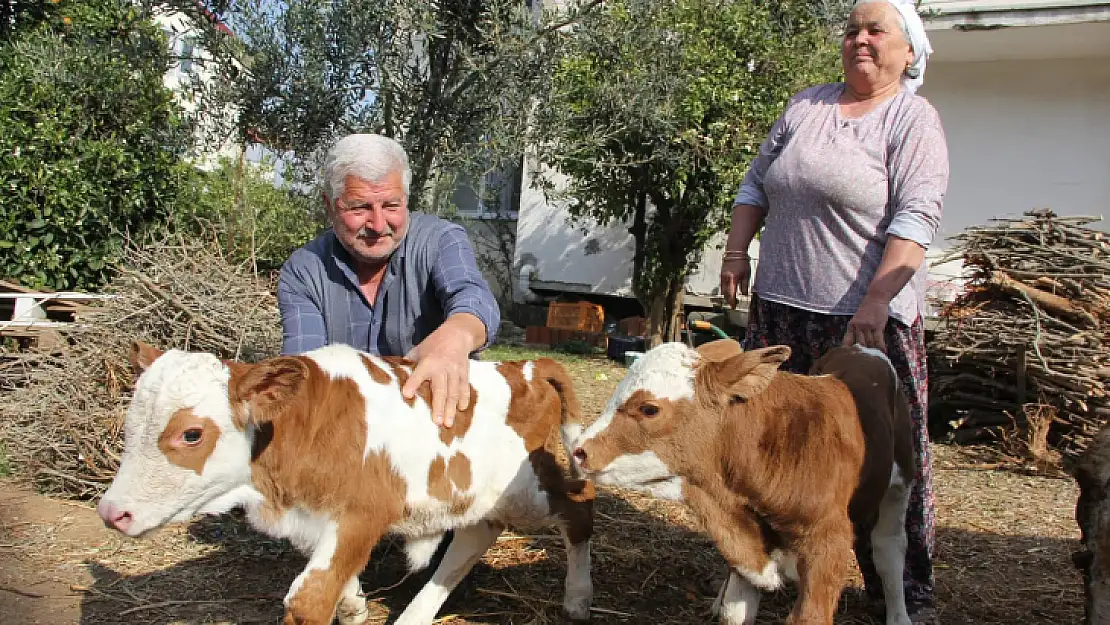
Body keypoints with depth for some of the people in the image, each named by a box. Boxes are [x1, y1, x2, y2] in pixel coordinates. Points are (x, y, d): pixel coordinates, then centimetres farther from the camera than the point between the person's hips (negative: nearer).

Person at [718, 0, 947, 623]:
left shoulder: (914, 120, -2)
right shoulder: (806, 105, 14)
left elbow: (916, 216, -13)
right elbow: (756, 183, 19)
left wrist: (875, 303, -22)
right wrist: (737, 252, 7)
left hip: (868, 316, -5)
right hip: (781, 306, 5)